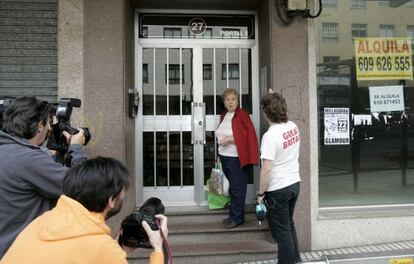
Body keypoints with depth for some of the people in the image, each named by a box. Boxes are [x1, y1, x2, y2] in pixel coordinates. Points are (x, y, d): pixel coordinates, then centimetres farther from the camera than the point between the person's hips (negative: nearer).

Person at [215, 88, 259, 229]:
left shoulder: (242, 114, -10)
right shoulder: (223, 115, 12)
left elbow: (248, 136, -17)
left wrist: (230, 139, -19)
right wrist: (219, 155, 18)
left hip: (237, 158, -7)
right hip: (225, 157, 7)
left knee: (237, 188, 0)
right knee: (233, 187, 14)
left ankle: (236, 218, 10)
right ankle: (235, 215, 25)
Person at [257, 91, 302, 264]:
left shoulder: (270, 135, -23)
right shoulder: (293, 127, 0)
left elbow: (266, 169, -24)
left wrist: (261, 193, -12)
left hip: (277, 189, -8)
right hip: (294, 183, 8)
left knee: (281, 231, 6)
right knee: (289, 225, 24)